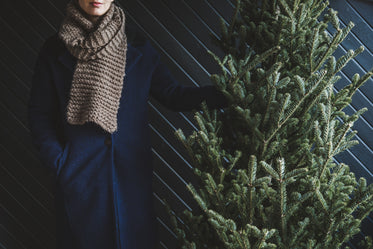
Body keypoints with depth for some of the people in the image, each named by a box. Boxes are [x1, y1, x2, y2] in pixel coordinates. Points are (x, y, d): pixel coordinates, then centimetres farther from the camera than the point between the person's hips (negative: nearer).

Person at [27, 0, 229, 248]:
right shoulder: (55, 50, 0)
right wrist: (58, 163, -7)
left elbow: (173, 95, 2)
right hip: (79, 177, -1)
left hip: (132, 173, 1)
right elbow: (39, 114, 3)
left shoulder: (139, 50, 3)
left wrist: (224, 94, -10)